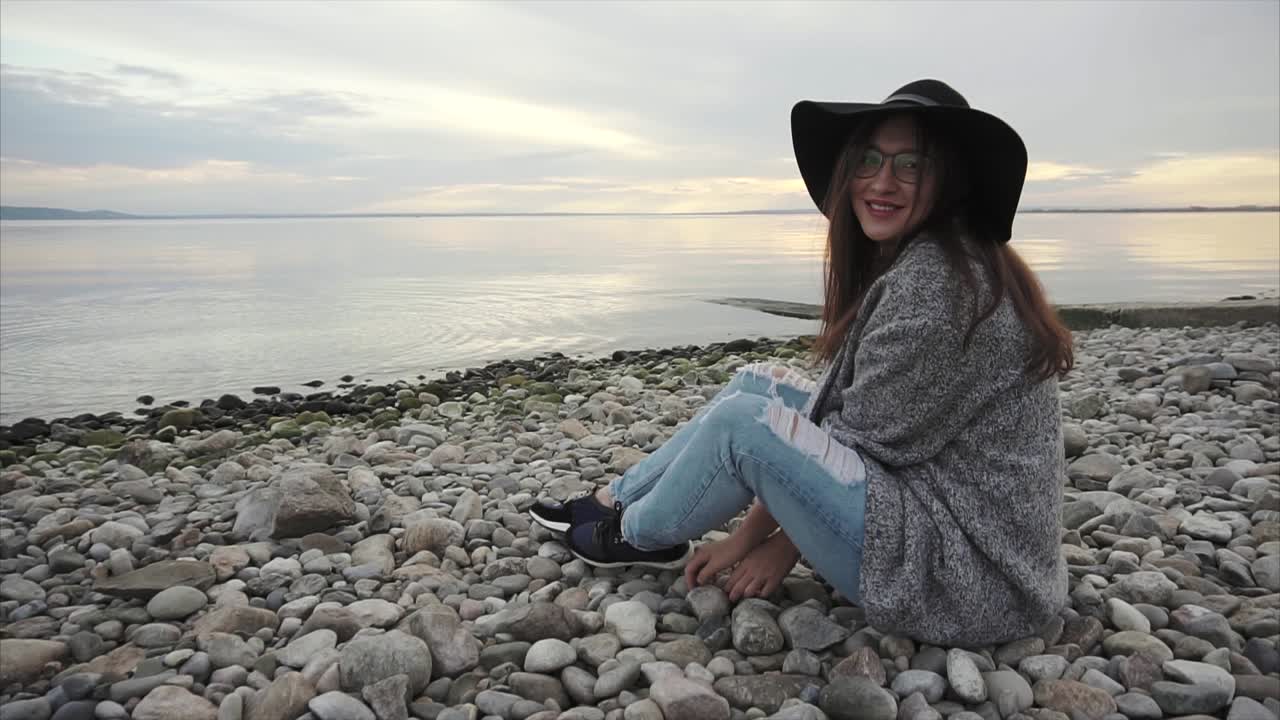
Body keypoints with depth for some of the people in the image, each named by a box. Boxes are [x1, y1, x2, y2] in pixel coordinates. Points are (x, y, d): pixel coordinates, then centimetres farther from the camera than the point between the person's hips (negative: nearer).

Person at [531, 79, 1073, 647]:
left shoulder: (934, 282, -23)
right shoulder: (908, 265, 7)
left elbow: (856, 446, -19)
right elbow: (844, 417, 5)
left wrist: (783, 543, -4)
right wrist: (755, 529, 1)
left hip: (968, 577, -10)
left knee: (743, 421, -18)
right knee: (758, 385, 11)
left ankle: (638, 534, 10)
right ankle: (616, 501, 22)